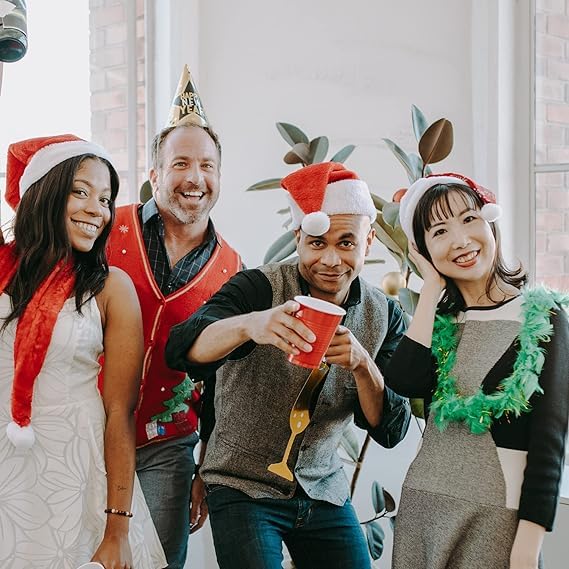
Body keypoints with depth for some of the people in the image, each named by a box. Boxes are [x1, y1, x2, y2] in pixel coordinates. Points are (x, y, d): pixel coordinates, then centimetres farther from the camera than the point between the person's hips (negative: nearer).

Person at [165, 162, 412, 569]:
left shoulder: (385, 316, -3)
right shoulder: (259, 288, -16)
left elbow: (390, 431, -6)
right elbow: (181, 351, -31)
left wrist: (363, 364, -25)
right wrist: (249, 324, -51)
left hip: (324, 491, 4)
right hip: (244, 488, -4)